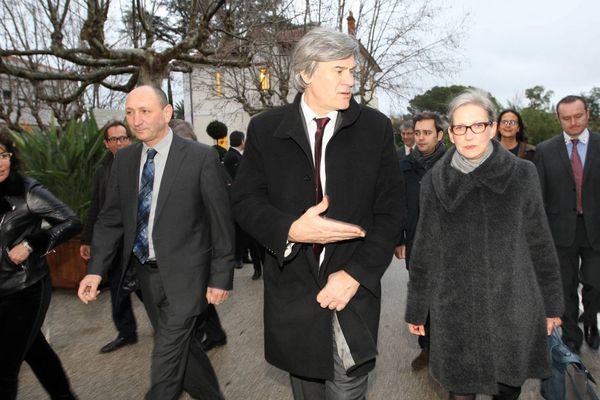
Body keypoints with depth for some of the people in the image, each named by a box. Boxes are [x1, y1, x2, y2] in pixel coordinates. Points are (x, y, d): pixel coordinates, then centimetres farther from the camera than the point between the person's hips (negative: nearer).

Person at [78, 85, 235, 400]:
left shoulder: (200, 157, -12)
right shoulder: (123, 159, 4)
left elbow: (221, 220, -10)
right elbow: (111, 218, 8)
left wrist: (221, 277, -9)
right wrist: (96, 269, -1)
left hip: (183, 274, -5)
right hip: (145, 272, 6)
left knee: (166, 362, 0)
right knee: (184, 347, 19)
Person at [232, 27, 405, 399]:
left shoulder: (376, 127, -2)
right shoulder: (265, 128, -1)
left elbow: (392, 209, -3)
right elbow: (245, 201, -1)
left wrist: (356, 274, -12)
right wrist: (290, 229, -21)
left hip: (352, 286, -1)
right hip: (292, 288, 1)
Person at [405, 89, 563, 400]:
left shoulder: (521, 175, -2)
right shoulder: (435, 182, -2)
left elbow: (540, 243, 4)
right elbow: (424, 251, 2)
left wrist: (551, 303, 7)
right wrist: (416, 310, 6)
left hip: (513, 307, 1)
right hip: (456, 310, 0)